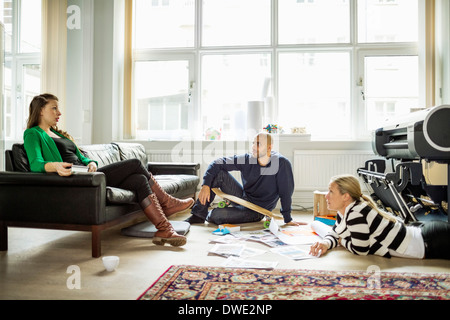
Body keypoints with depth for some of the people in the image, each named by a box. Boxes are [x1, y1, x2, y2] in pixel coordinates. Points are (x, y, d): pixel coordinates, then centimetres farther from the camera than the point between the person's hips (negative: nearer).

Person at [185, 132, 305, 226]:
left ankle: (206, 216, 14)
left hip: (256, 211, -4)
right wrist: (206, 185, -22)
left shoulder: (282, 163, -22)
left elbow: (286, 193, -17)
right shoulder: (247, 159, -10)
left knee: (216, 215, -26)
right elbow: (217, 163, -10)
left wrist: (288, 219, -13)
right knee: (219, 173, -18)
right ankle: (199, 214, -8)